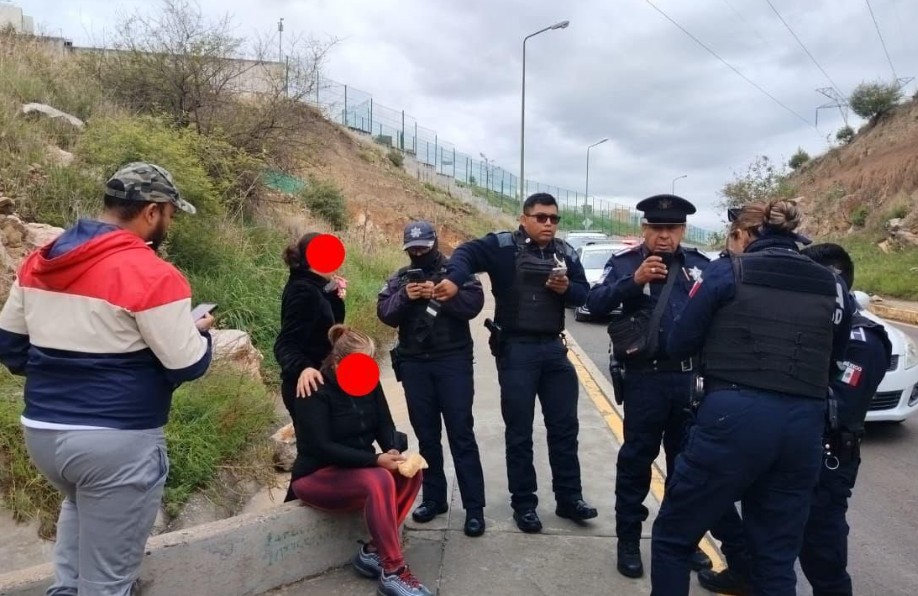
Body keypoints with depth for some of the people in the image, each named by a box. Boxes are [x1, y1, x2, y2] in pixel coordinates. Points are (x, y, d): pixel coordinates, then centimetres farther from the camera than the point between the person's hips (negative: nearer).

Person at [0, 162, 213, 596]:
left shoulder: (39, 262, 5)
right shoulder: (153, 276, -18)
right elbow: (187, 367, -15)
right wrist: (200, 333, 5)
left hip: (40, 430, 7)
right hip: (117, 441, -7)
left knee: (81, 504, 38)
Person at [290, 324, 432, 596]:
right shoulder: (315, 391, -19)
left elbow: (384, 424, 3)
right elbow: (321, 448, -26)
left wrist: (392, 451, -20)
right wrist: (376, 459, -31)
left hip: (358, 468, 7)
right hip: (317, 476, -7)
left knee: (411, 472, -18)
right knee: (379, 481, -33)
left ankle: (373, 552, -11)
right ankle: (393, 572, -26)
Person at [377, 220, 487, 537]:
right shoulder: (399, 278, 11)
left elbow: (474, 303, -12)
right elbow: (384, 313, 0)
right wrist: (404, 297, -17)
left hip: (453, 361, -3)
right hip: (414, 364, 4)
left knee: (461, 433, -1)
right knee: (426, 434, 12)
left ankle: (474, 507, 5)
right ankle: (434, 497, 25)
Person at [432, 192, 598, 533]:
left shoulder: (566, 254, 9)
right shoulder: (503, 246, -7)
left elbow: (584, 294, 12)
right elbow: (467, 253, -21)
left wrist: (566, 288, -11)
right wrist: (454, 280, -41)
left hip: (554, 348, 5)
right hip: (516, 349, -5)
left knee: (564, 426, 12)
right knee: (519, 432, 6)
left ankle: (569, 498, 27)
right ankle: (524, 504, 20)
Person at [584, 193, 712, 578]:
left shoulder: (699, 264, 7)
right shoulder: (625, 262, -1)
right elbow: (596, 304, -13)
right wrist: (634, 280, -23)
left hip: (691, 376, 4)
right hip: (645, 377, -3)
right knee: (636, 458, 5)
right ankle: (628, 540, 19)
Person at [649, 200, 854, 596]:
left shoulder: (727, 272, 0)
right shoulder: (833, 287, 11)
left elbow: (678, 345, 2)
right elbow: (831, 361, 20)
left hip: (734, 417, -5)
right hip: (802, 426, 5)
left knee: (673, 536, 12)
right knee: (776, 558, 17)